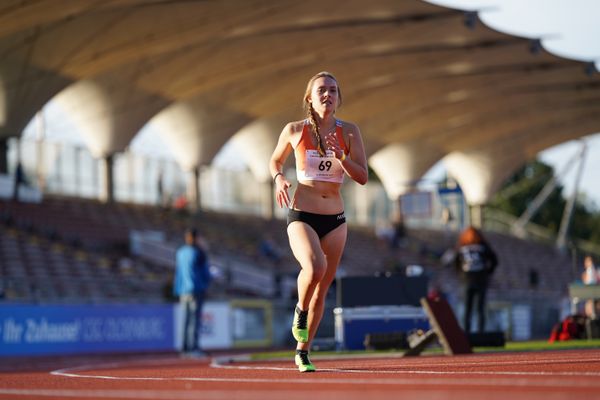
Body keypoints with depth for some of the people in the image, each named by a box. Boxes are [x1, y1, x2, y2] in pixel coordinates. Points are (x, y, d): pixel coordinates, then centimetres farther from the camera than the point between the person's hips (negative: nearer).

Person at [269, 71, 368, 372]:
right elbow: (275, 160, 16)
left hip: (335, 220, 3)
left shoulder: (348, 132, 1)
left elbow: (363, 177, -2)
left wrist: (340, 156, -18)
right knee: (315, 266, -32)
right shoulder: (294, 131, -1)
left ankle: (303, 352, 24)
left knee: (322, 288, 8)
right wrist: (278, 178, -6)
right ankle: (300, 312, -1)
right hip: (301, 215, -3)